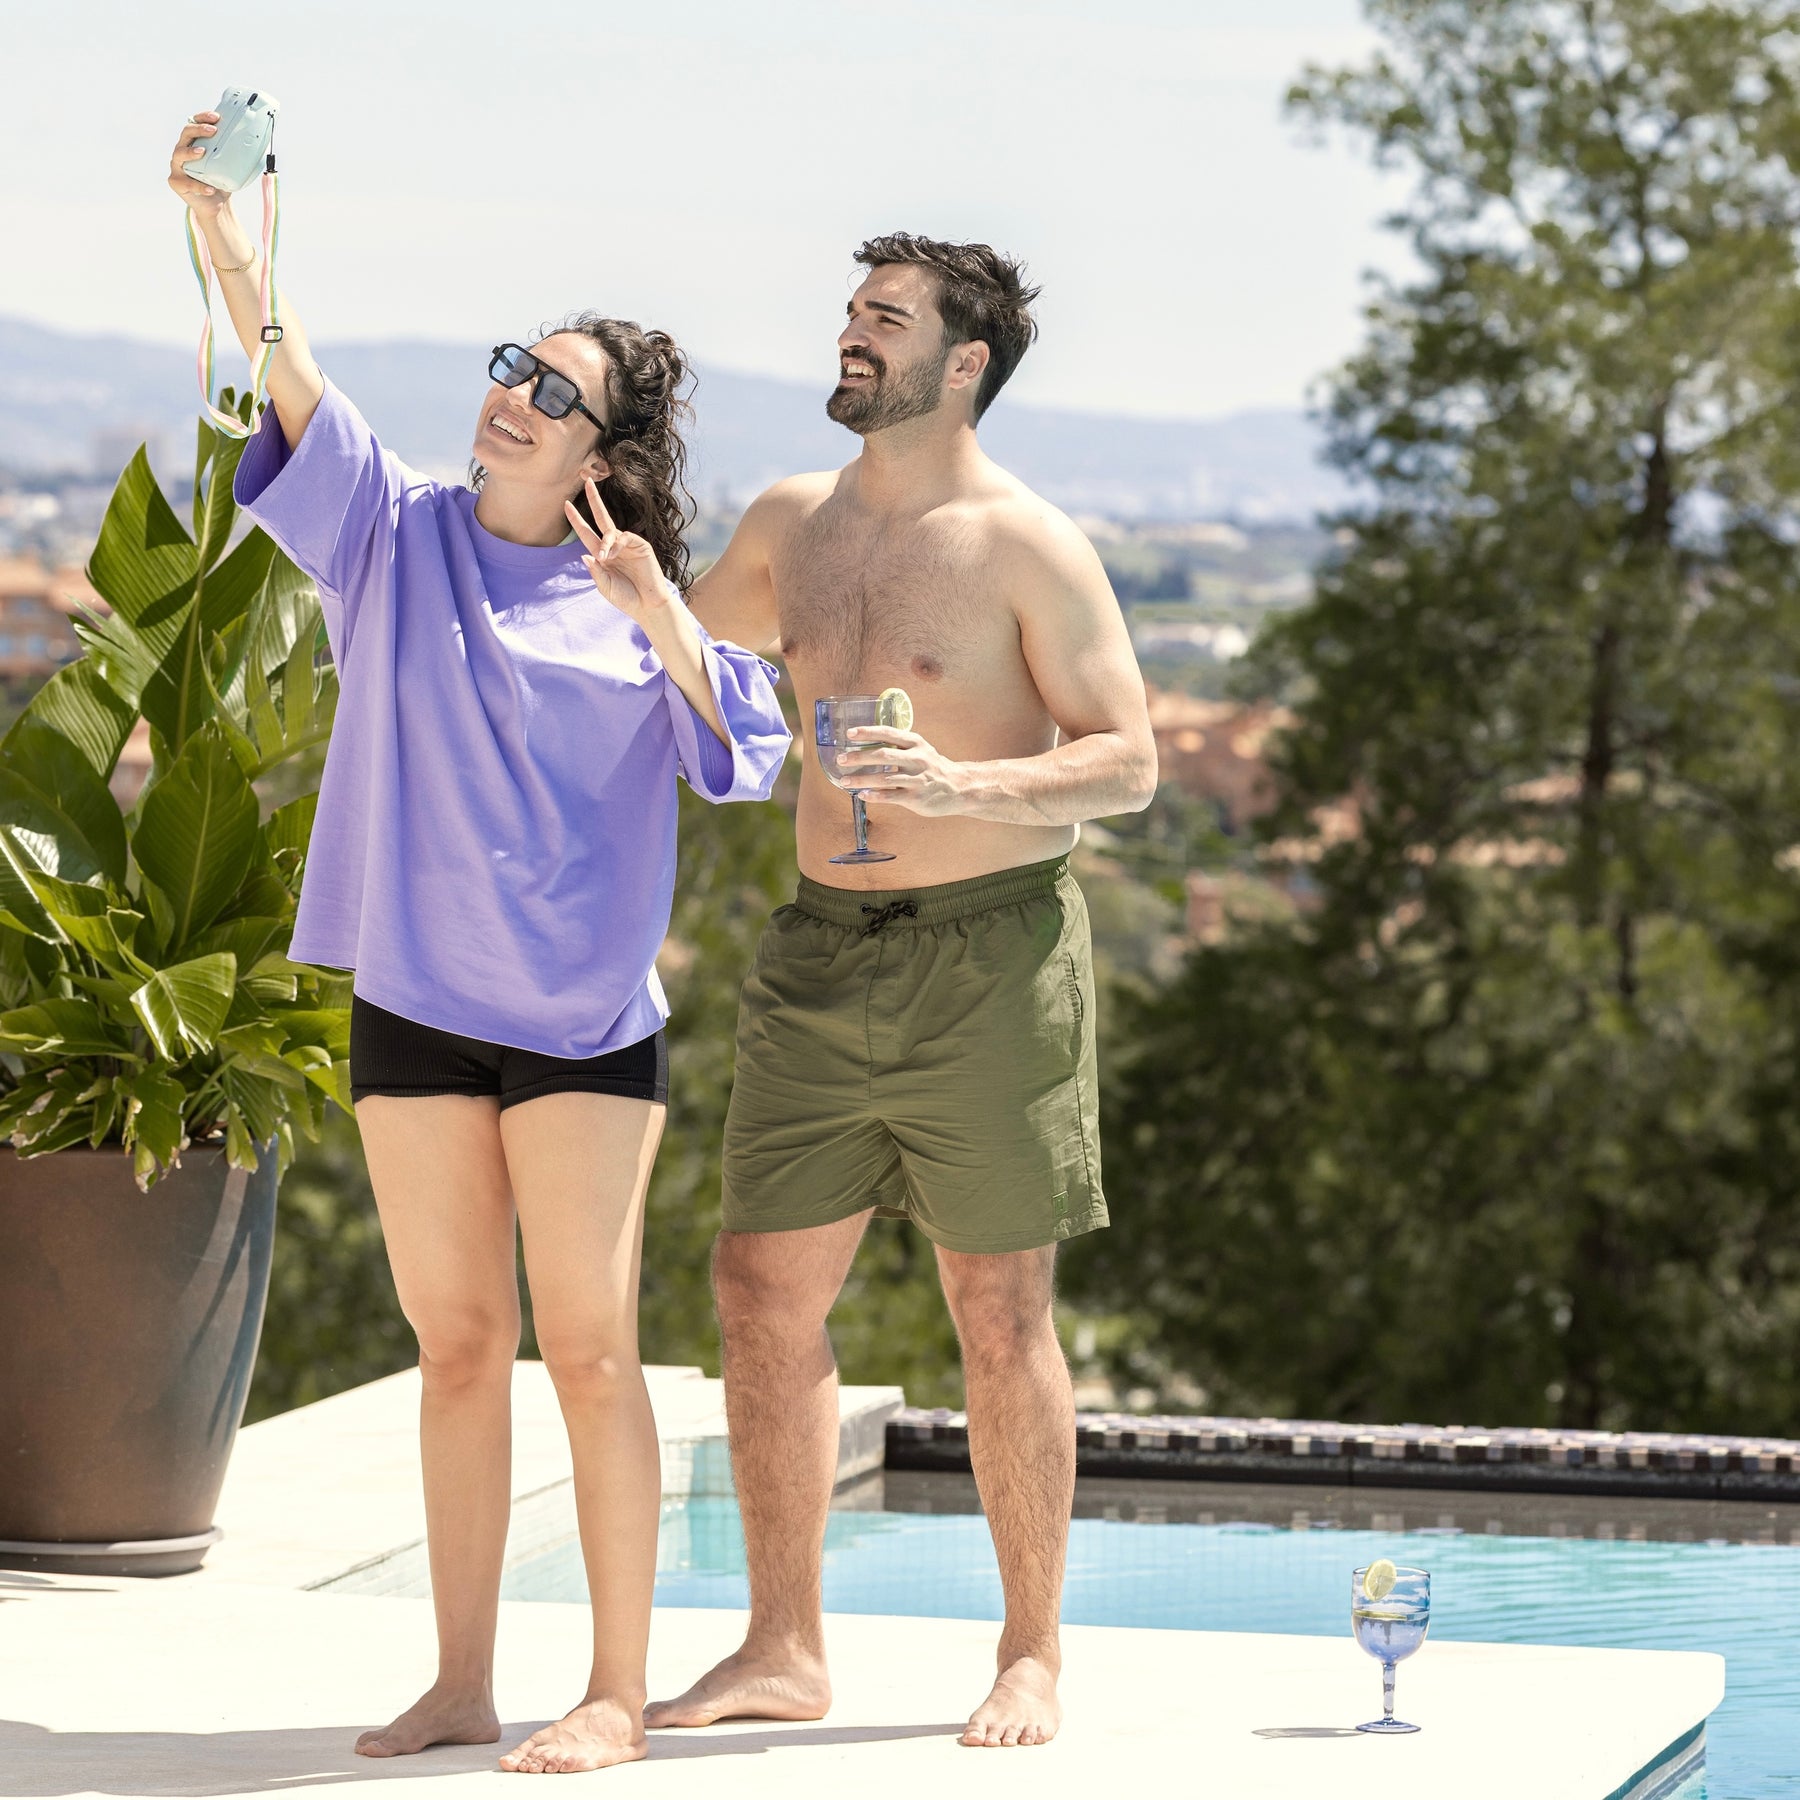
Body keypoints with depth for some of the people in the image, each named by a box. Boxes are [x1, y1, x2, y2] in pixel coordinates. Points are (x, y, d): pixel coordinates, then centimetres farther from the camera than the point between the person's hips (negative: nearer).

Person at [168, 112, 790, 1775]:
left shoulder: (627, 599, 4)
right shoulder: (396, 535, 5)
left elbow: (746, 751, -3)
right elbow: (299, 397, -11)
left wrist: (663, 618, -17)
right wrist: (228, 244, -28)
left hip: (583, 1014, -2)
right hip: (413, 1002, 2)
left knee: (587, 1346, -4)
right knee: (457, 1348, 8)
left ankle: (617, 1692, 2)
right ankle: (462, 1685, 14)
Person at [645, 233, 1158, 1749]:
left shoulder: (1026, 547, -7)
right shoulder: (793, 526, 11)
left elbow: (1129, 762, -11)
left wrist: (967, 786, -26)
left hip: (990, 952, -6)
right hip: (824, 946, 6)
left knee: (1002, 1312, 0)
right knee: (766, 1287, 2)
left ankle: (1032, 1660, 11)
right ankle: (785, 1650, 12)